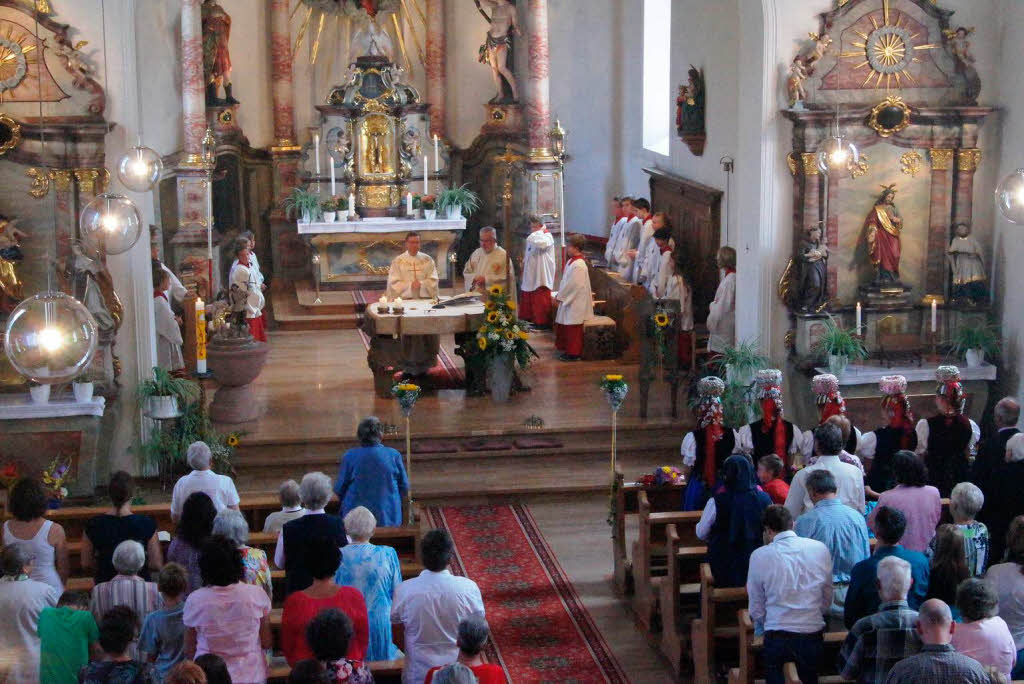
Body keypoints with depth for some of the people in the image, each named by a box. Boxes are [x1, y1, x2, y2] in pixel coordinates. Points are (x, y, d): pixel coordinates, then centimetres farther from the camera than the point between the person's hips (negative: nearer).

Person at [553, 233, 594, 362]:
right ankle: (569, 350, 24)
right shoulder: (572, 262, 9)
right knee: (564, 327, 15)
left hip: (575, 303, -10)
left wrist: (560, 296, -15)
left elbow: (573, 285, -22)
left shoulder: (578, 266, -21)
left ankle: (574, 354, 8)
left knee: (573, 330, -1)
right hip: (569, 300, 10)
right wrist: (560, 295, 10)